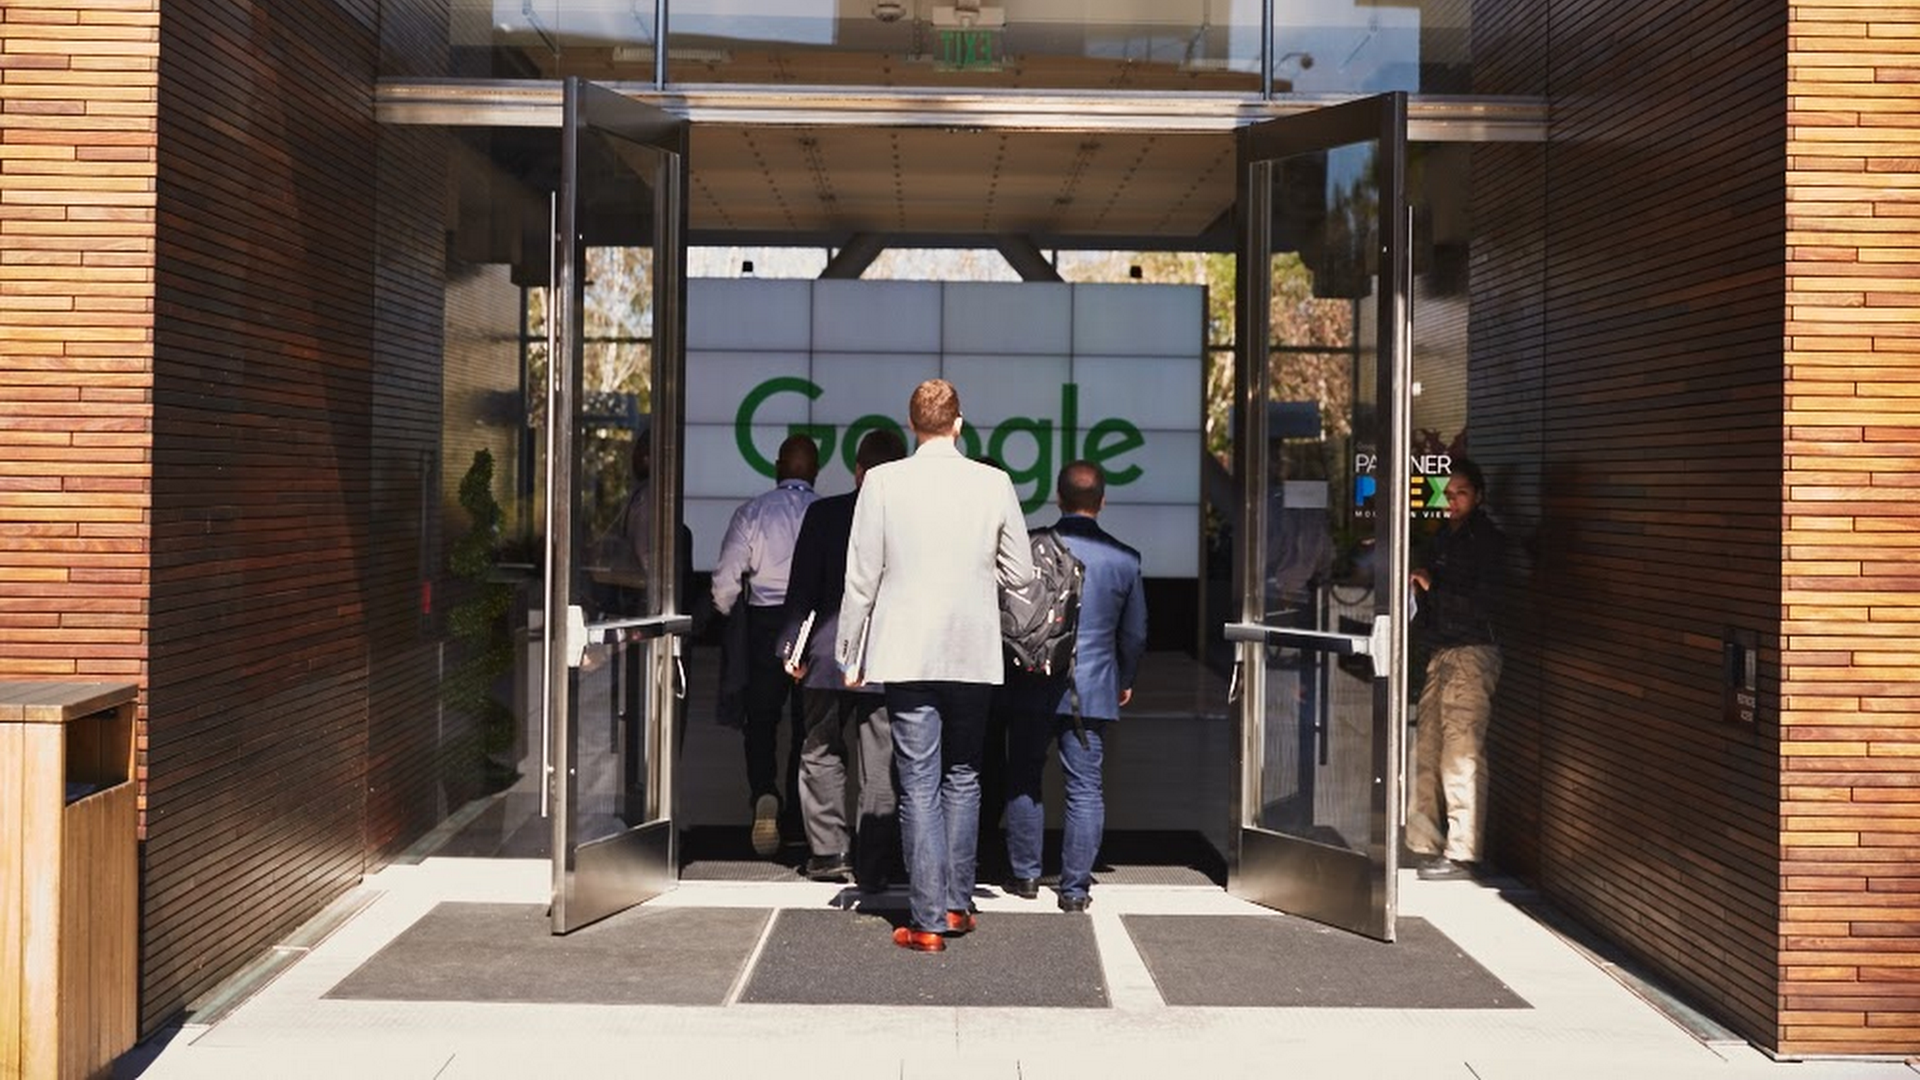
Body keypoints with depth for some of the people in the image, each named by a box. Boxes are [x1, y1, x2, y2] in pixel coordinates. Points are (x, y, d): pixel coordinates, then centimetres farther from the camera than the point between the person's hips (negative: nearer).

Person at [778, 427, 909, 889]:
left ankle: (829, 850, 18)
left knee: (821, 753, 17)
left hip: (829, 657, 0)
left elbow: (803, 587, -2)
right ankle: (873, 867, 7)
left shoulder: (824, 513, -3)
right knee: (881, 765, 5)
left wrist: (792, 646, 5)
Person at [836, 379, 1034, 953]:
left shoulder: (883, 482, -6)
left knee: (919, 786, 2)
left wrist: (850, 655, 5)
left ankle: (928, 920, 2)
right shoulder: (994, 483, -2)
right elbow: (1019, 573, 4)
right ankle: (957, 903, 22)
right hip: (974, 653, 2)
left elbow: (862, 577, -3)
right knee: (963, 777, 17)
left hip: (905, 654, -2)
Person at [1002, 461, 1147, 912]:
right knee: (1085, 790, 5)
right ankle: (1075, 887, 6)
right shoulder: (1124, 559, -2)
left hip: (1034, 688, 0)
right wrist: (1124, 681, 24)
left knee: (1023, 781, 15)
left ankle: (1025, 874, 20)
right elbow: (1135, 633, 8)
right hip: (1093, 690, 0)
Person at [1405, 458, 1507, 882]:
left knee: (1462, 753, -8)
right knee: (1426, 750, 7)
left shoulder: (1488, 539, -6)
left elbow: (1481, 603, -13)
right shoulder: (1443, 536, 17)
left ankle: (1461, 854, -4)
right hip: (1440, 652, 8)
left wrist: (1432, 584, -14)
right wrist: (1416, 585, 3)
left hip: (1472, 653, -8)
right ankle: (1425, 844, 15)